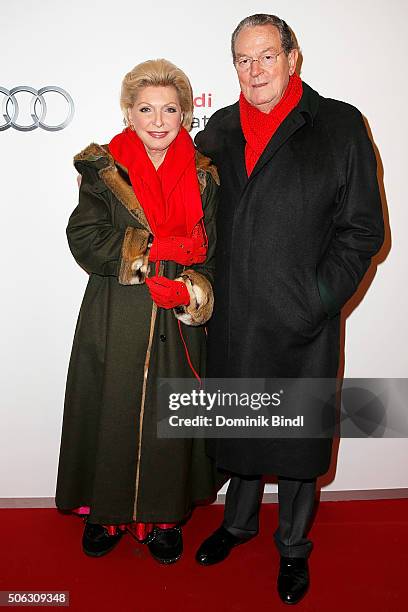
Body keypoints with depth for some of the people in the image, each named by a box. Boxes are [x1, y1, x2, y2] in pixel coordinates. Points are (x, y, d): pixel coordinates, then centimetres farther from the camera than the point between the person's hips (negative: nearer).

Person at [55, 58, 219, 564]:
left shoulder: (202, 176, 4)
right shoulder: (102, 169, -1)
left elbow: (212, 252, 1)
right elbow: (85, 239, -10)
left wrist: (190, 290, -18)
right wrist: (157, 248, -18)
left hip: (178, 325, 1)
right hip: (116, 321, -1)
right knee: (111, 413, 8)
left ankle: (163, 516, 28)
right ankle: (105, 512, 30)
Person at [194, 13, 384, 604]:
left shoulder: (340, 125, -4)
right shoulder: (220, 129, 8)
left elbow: (362, 229, -7)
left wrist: (315, 303, -14)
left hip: (303, 323, -3)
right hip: (232, 317, 4)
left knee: (298, 440, 11)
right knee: (240, 428, 19)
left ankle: (292, 547, 35)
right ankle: (238, 522, 44)